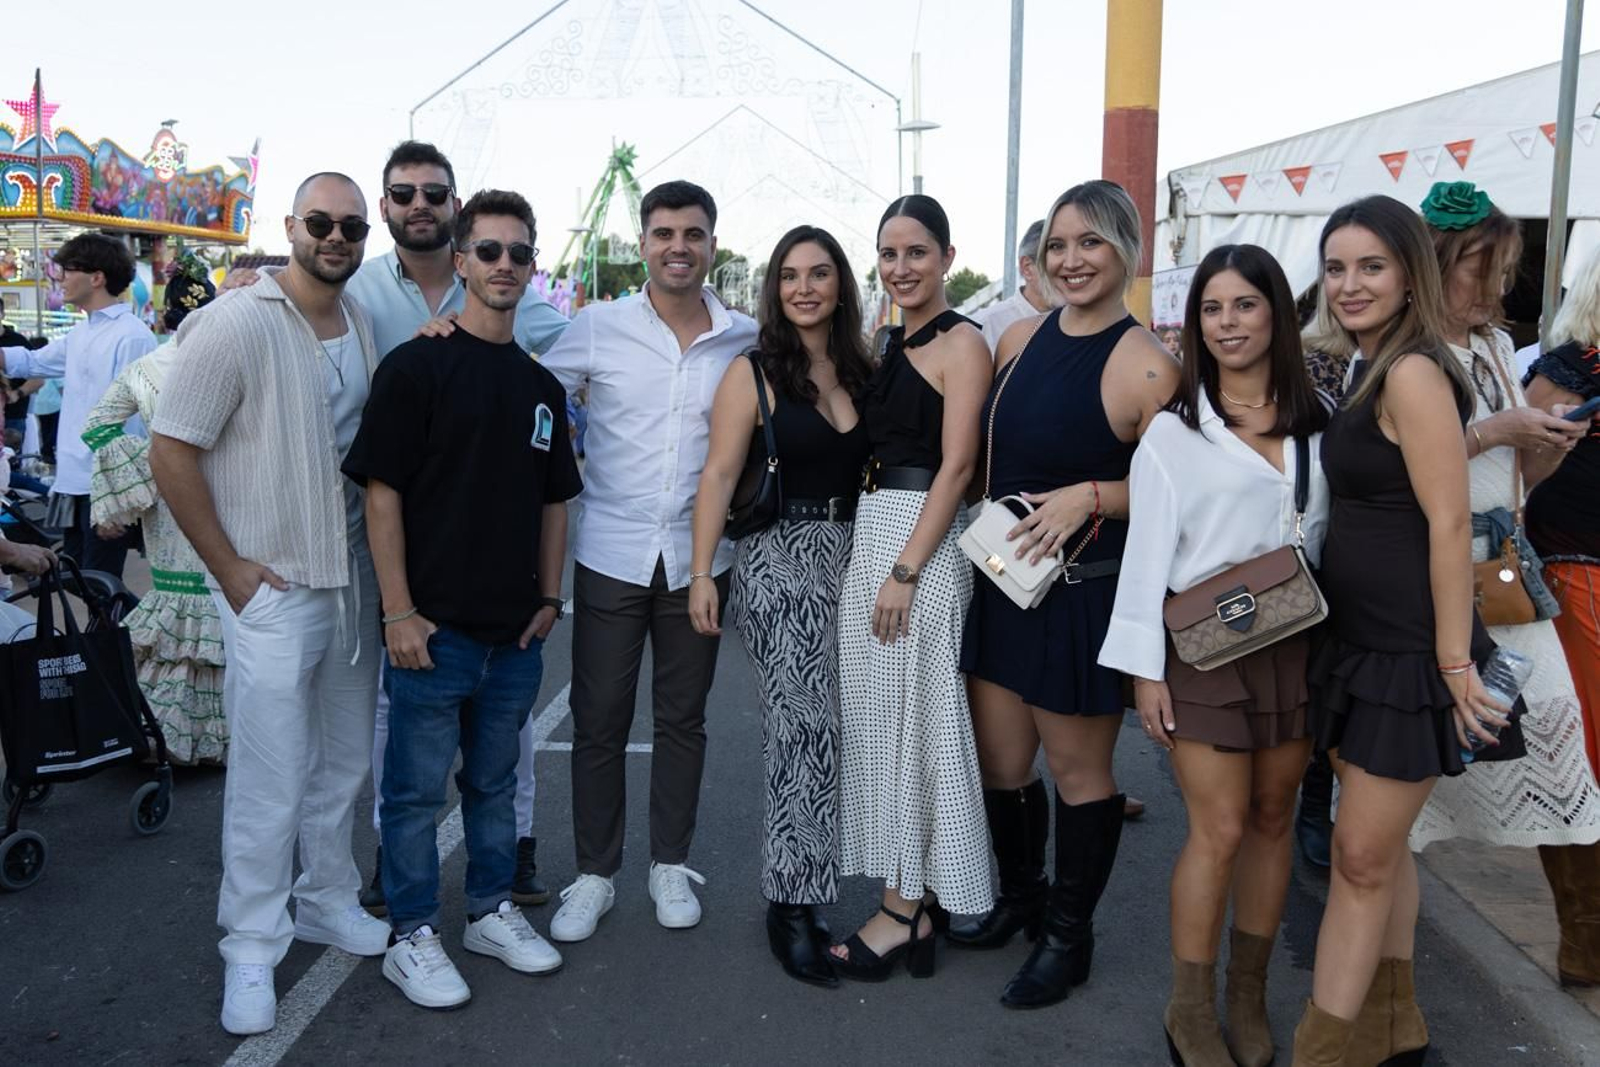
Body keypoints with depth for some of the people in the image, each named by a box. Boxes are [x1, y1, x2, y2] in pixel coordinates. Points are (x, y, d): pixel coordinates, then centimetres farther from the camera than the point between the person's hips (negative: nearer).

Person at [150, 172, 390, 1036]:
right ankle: (252, 949, 17)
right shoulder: (236, 324, -14)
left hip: (354, 574, 6)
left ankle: (327, 900, 35)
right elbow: (170, 453, -13)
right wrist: (228, 568, -12)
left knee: (344, 758, 16)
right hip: (272, 585, -6)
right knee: (271, 776, 0)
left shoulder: (364, 324, 5)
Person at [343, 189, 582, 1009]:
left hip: (516, 630, 5)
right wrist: (399, 612, -14)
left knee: (495, 781, 18)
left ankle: (491, 910, 33)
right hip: (435, 626, -5)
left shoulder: (541, 385, 10)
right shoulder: (415, 366, -7)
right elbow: (381, 492, -10)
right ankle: (412, 936, 21)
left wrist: (549, 597, 9)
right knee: (418, 787, 6)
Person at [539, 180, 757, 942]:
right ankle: (594, 874, 23)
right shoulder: (599, 328, -3)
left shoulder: (746, 340, 1)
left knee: (682, 719, 13)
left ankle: (670, 865, 30)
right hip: (612, 556, -1)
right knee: (599, 723, 7)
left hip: (699, 559, 1)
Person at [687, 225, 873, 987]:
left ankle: (797, 886, 19)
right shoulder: (753, 373, -2)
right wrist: (701, 574, -13)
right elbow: (719, 475, -6)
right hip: (779, 561, -4)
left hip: (851, 559, 4)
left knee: (809, 731, 6)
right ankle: (791, 907, 3)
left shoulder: (861, 373, 11)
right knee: (804, 728, -8)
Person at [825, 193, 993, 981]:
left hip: (920, 540, -9)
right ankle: (914, 889, 24)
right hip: (869, 532, 9)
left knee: (911, 717, -3)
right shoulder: (889, 343, 16)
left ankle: (906, 908, 9)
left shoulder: (961, 344, -8)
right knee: (876, 716, 12)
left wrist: (906, 570, -19)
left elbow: (956, 465, -15)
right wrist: (866, 551, 9)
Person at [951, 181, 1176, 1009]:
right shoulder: (1020, 340, 5)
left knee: (1077, 769, 8)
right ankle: (1019, 897, 39)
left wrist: (1090, 495, -22)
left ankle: (1069, 934, 28)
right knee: (999, 761, 14)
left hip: (1086, 594, -6)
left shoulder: (1145, 366, -14)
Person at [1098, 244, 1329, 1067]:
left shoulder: (1319, 425, 8)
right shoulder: (1172, 433, -1)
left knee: (1273, 819, 10)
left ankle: (1248, 998, 26)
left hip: (1298, 644, 4)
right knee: (1219, 830, -4)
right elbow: (1147, 554, -4)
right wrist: (1145, 668, -8)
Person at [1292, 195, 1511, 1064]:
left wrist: (1455, 660, -19)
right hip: (1357, 640, 9)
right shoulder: (1368, 372, 11)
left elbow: (1449, 522, -20)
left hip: (1408, 652, -9)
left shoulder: (1413, 373, -17)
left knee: (1362, 855, 1)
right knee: (1380, 842, 18)